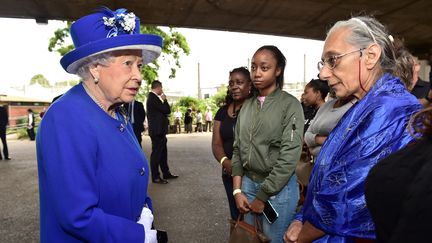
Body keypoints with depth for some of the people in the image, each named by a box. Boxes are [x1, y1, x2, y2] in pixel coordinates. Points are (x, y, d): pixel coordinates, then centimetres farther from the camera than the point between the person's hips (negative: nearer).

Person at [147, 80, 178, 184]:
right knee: (156, 153, -1)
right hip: (157, 131, -10)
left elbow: (164, 111, 18)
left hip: (159, 130, 10)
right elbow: (167, 110, -19)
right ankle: (155, 177, 8)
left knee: (163, 152, 17)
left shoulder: (153, 97, 13)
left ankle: (166, 173, 27)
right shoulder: (153, 98, -18)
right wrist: (164, 100, -4)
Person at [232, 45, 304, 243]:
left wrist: (262, 196, -12)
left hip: (279, 188, -5)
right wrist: (237, 190, 0)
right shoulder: (247, 106, 6)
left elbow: (289, 156, -15)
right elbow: (238, 149, 8)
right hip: (248, 183, 5)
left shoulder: (290, 104, -10)